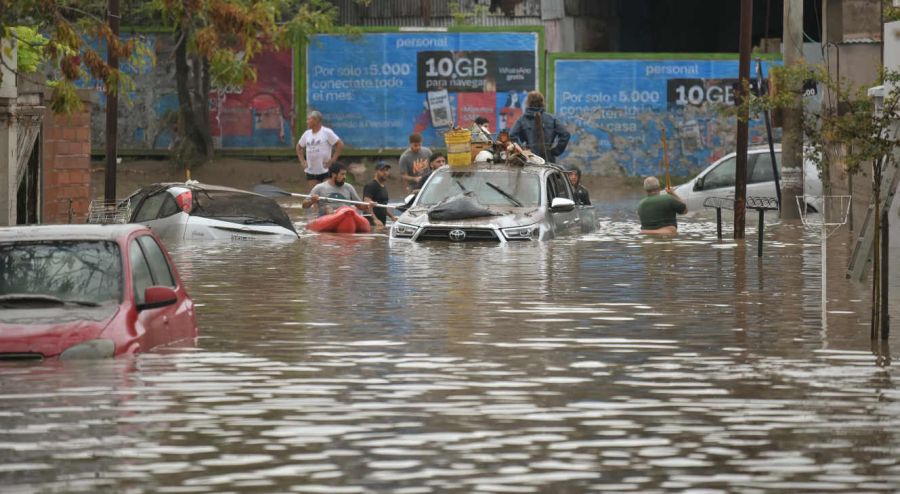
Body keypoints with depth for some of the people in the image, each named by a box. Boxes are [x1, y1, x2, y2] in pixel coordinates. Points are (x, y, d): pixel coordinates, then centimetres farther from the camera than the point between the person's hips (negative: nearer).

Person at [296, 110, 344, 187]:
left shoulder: (327, 132, -7)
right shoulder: (307, 134, 10)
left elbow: (340, 145, -9)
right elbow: (299, 147, 25)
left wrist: (332, 160, -13)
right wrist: (302, 161, 11)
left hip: (325, 170, -5)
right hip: (311, 172, 5)